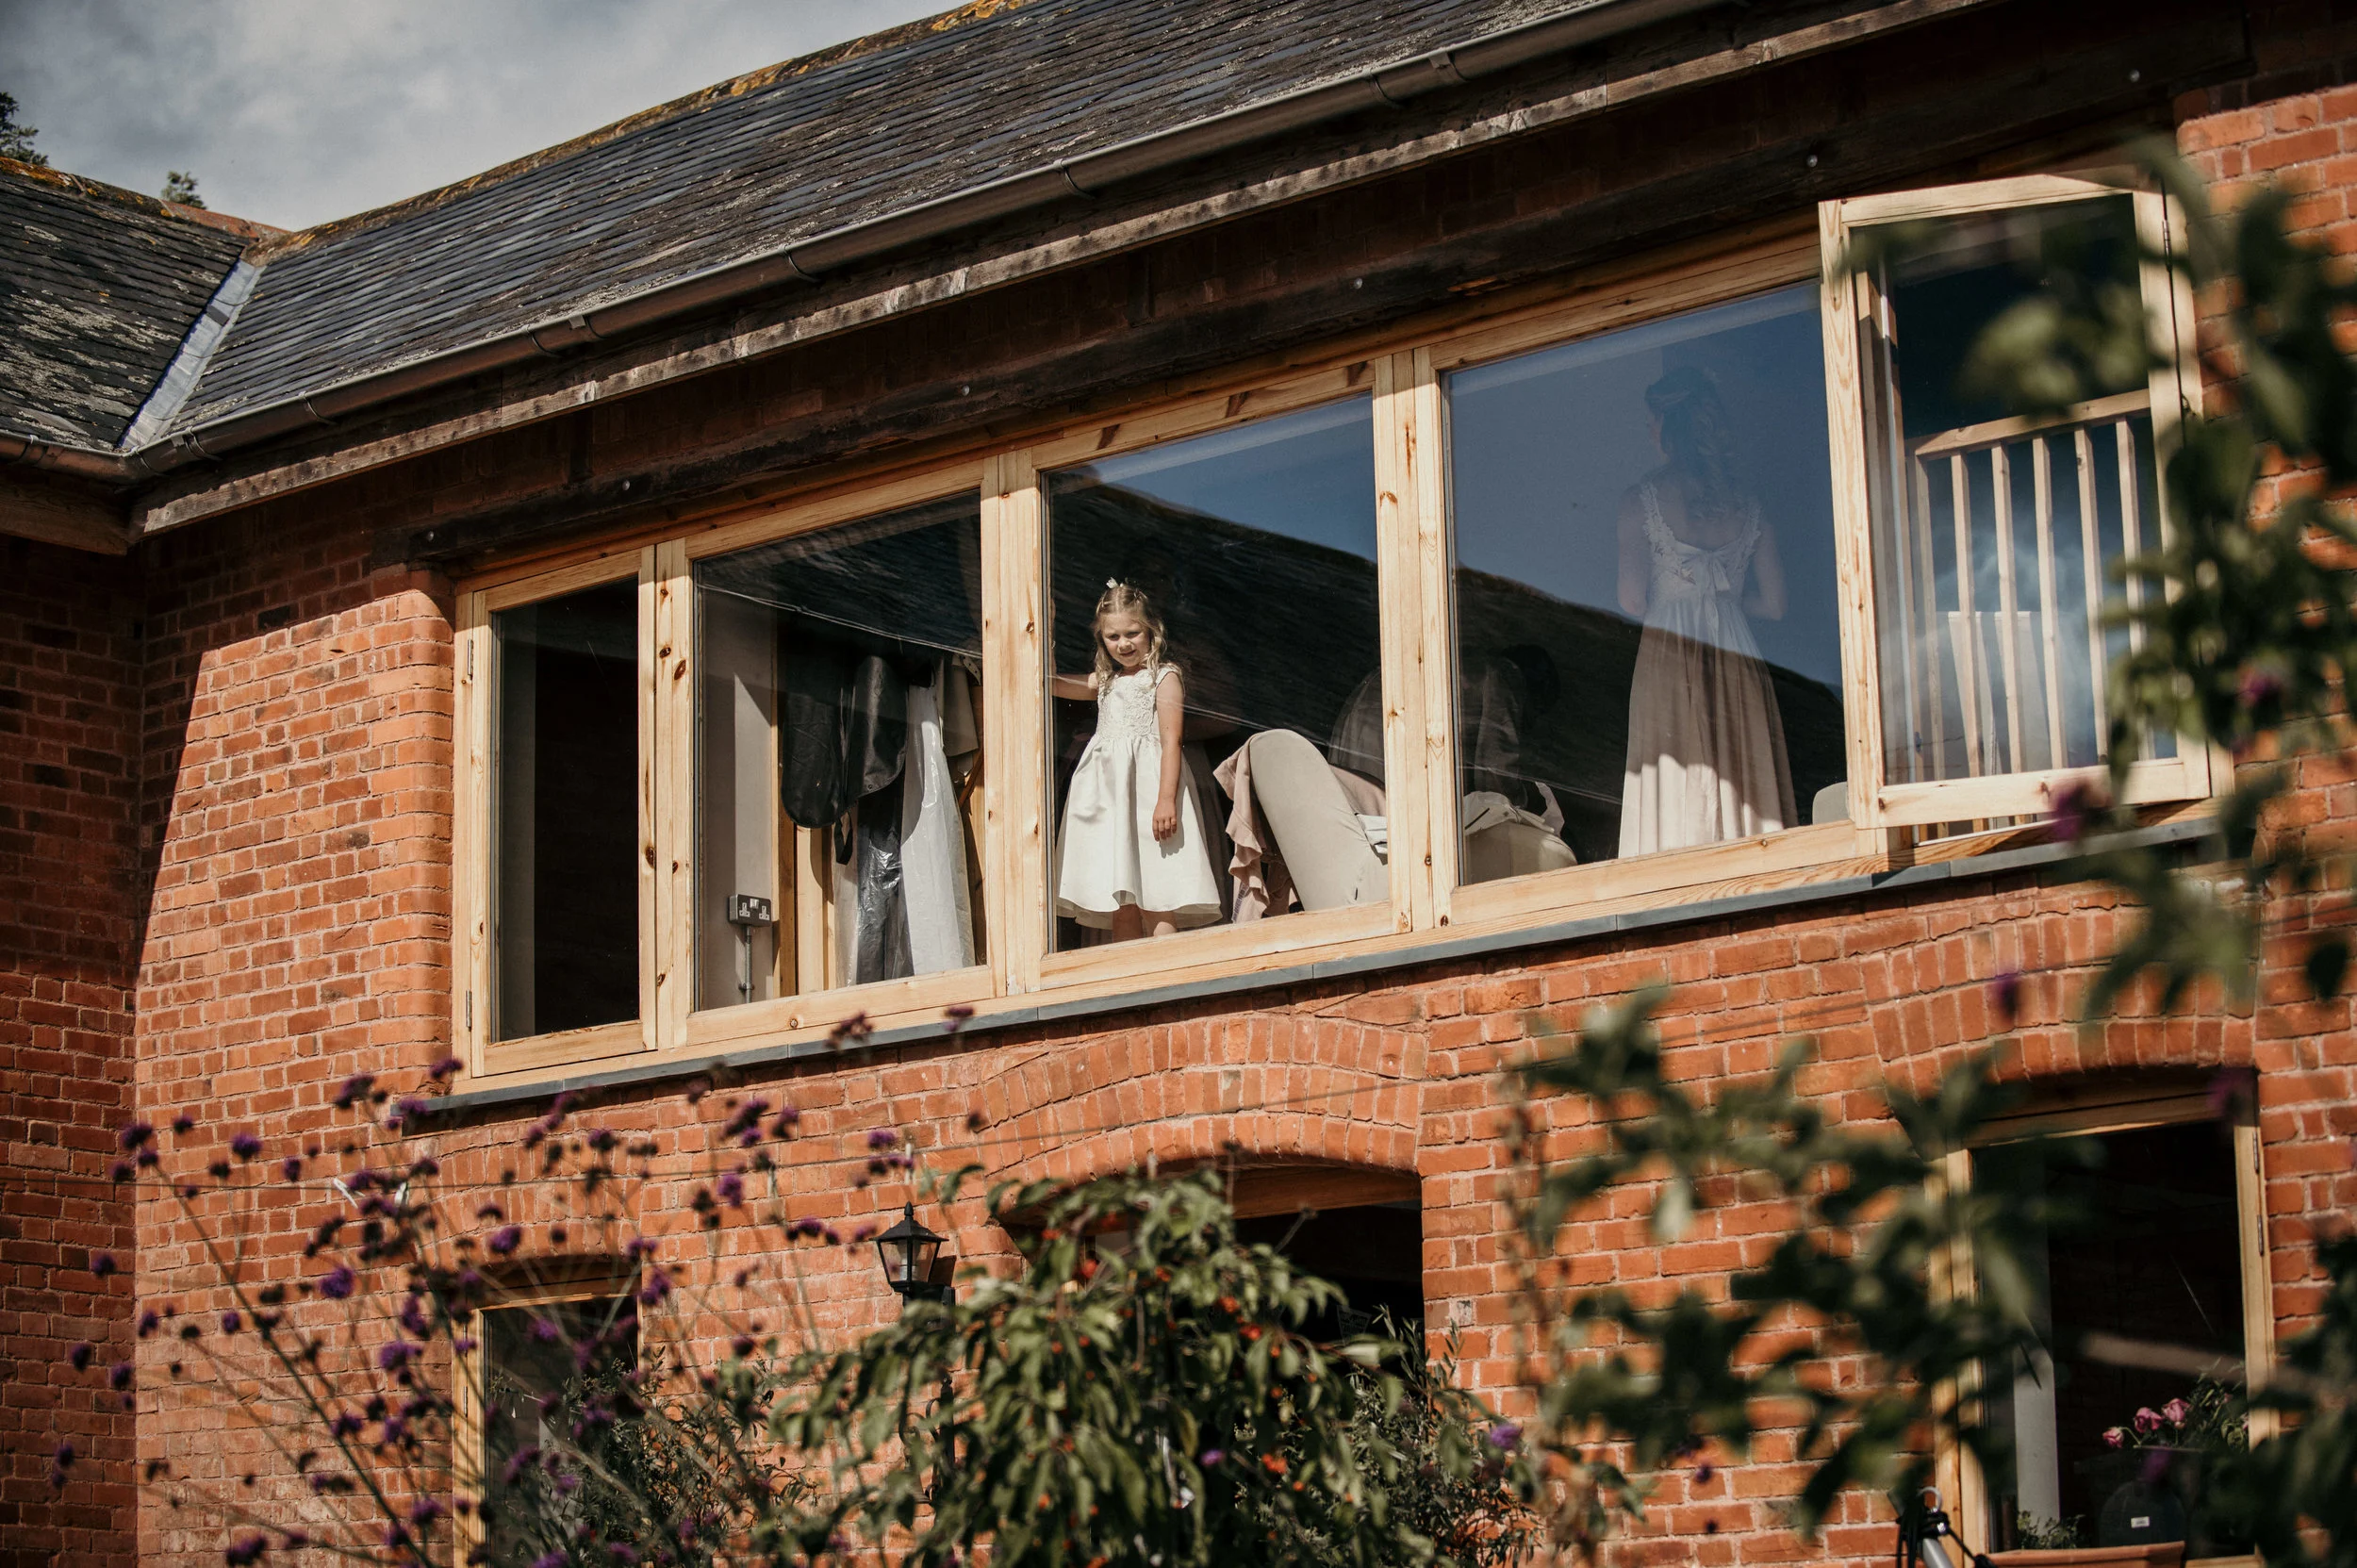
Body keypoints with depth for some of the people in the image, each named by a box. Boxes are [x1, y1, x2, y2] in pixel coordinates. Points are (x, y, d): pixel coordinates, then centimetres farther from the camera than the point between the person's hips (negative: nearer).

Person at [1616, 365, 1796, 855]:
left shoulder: (1643, 498, -3)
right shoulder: (1748, 503, 8)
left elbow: (1632, 601, -7)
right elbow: (1773, 604, 7)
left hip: (1668, 654, -3)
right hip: (1737, 657, 3)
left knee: (1673, 790, -3)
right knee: (1742, 784, 4)